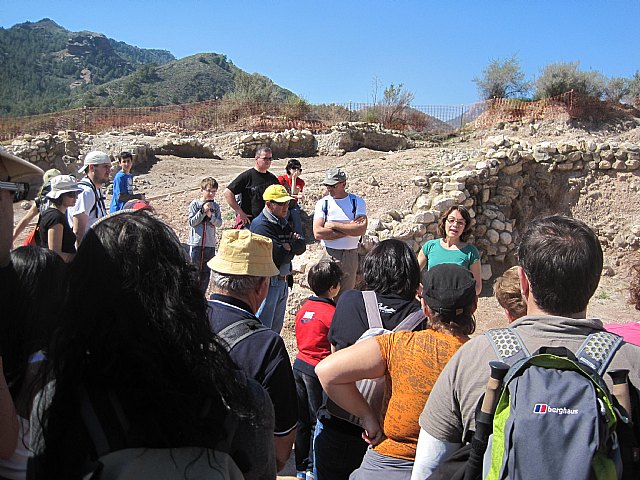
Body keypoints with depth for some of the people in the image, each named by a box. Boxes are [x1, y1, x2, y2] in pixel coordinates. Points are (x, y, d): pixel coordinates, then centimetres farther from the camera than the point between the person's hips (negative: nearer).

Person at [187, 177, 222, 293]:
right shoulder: (194, 204, -3)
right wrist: (203, 211, -17)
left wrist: (210, 215, -20)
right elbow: (192, 222, -9)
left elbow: (219, 223, -3)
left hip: (210, 244, 3)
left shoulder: (215, 206, 5)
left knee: (206, 271, 10)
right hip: (195, 243, -3)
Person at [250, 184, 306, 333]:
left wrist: (289, 246, -13)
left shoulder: (284, 223, 14)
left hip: (283, 281, 9)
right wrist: (293, 247, -4)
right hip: (267, 282, -9)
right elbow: (280, 256, -22)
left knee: (276, 327, 18)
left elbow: (302, 246, 5)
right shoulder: (261, 225, -15)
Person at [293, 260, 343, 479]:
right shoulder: (332, 313, -15)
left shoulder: (303, 308, 6)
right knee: (319, 421, 6)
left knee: (302, 419, 16)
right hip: (318, 371, -7)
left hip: (299, 365, 7)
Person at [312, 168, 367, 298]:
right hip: (328, 255, -1)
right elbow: (318, 233, -10)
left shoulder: (357, 202, 3)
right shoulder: (322, 203, 3)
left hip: (350, 255, 1)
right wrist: (349, 228, -11)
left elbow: (361, 229, -13)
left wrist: (334, 225, -12)